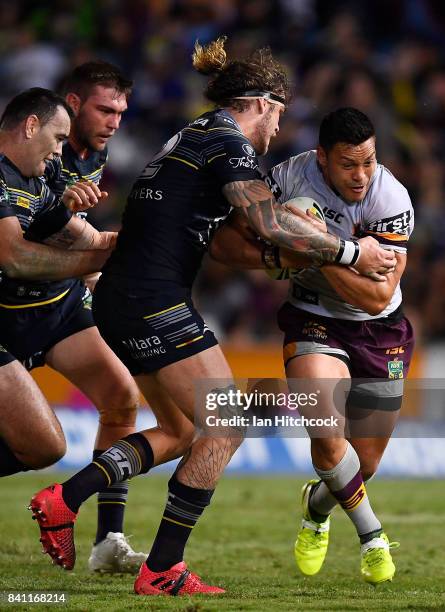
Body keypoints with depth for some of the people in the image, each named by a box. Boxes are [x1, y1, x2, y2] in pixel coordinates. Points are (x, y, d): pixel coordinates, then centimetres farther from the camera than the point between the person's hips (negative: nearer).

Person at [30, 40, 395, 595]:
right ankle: (161, 572, -2)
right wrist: (350, 252, -11)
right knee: (225, 428, -3)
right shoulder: (230, 145, -9)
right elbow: (272, 225, -20)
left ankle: (63, 500, 6)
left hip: (118, 301, 10)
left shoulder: (190, 138, 21)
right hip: (156, 305, -10)